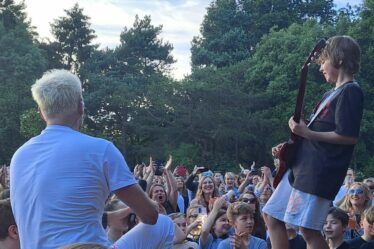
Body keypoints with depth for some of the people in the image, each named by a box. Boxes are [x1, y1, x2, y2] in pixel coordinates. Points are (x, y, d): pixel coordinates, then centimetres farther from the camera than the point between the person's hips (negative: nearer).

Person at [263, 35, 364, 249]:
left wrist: (307, 132, -19)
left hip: (320, 172, -10)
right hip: (301, 165, 10)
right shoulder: (331, 93, 20)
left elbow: (349, 136, -20)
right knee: (272, 216, 12)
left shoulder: (351, 92, -10)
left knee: (309, 229, -11)